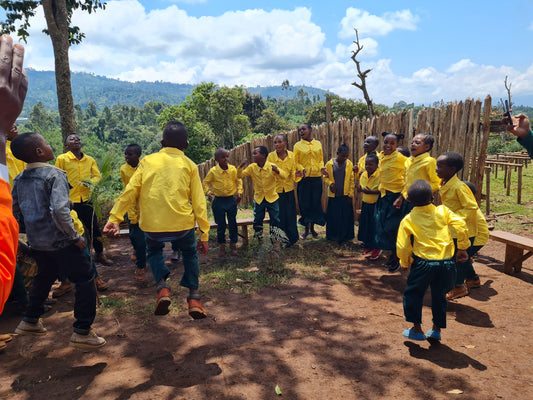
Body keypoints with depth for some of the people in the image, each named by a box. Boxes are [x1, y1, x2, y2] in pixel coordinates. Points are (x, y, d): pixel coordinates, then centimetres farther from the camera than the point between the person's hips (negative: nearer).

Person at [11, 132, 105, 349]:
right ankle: (82, 332, 4)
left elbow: (15, 211, 14)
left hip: (36, 241, 8)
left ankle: (29, 321, 40)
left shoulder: (20, 179, 7)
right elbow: (59, 210, -26)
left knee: (45, 276, 29)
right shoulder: (54, 174, -16)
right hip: (59, 241, -8)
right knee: (85, 279, 2)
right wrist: (75, 237, -18)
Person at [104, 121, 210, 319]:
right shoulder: (189, 165, 6)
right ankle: (193, 298, 18)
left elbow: (130, 191, 0)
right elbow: (198, 202, 1)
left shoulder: (147, 161, 9)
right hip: (182, 223, 0)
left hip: (152, 225, 1)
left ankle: (162, 287, 9)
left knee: (154, 250, 32)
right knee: (190, 252, 28)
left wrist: (115, 218, 2)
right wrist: (204, 235, 4)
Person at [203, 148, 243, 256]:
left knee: (233, 223, 9)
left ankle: (233, 244, 24)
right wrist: (208, 192, -9)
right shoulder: (213, 171, -9)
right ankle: (221, 245, 24)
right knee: (221, 225, 8)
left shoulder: (233, 169, -6)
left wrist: (239, 192, -3)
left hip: (231, 199, 1)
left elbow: (239, 181, 8)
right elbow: (206, 182, 4)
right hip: (218, 201, -1)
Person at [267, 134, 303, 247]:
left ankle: (291, 238, 25)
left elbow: (293, 174, 0)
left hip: (289, 190, 2)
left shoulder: (292, 156, -4)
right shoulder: (271, 156, -10)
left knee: (291, 215, 6)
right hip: (276, 191, -2)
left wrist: (297, 175, -21)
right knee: (279, 217, 4)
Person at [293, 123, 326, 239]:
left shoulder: (318, 144, 9)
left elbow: (321, 159, 13)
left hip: (316, 177, 2)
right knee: (304, 204, 2)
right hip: (304, 178, -2)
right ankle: (306, 229, 16)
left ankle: (312, 228, 20)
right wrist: (302, 169, -18)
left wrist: (322, 167, -7)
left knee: (316, 203, 5)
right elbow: (295, 162, 0)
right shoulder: (298, 145, 3)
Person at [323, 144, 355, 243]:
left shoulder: (349, 164, -1)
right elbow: (326, 177, 8)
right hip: (333, 195, 0)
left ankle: (345, 236, 17)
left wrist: (351, 194, -2)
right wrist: (330, 183, -13)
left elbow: (352, 180, 2)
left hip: (346, 196, 0)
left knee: (346, 217, 3)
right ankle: (333, 236, 21)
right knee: (333, 216, 6)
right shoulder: (329, 164, -2)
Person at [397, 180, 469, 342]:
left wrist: (405, 263, 12)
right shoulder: (443, 211, 4)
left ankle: (417, 329, 20)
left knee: (413, 294, 15)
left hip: (423, 263, -3)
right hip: (446, 262, 3)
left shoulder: (408, 220, -2)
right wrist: (462, 248, 6)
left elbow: (402, 247, -6)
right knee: (439, 296, 20)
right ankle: (436, 330, 29)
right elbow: (461, 226, -5)